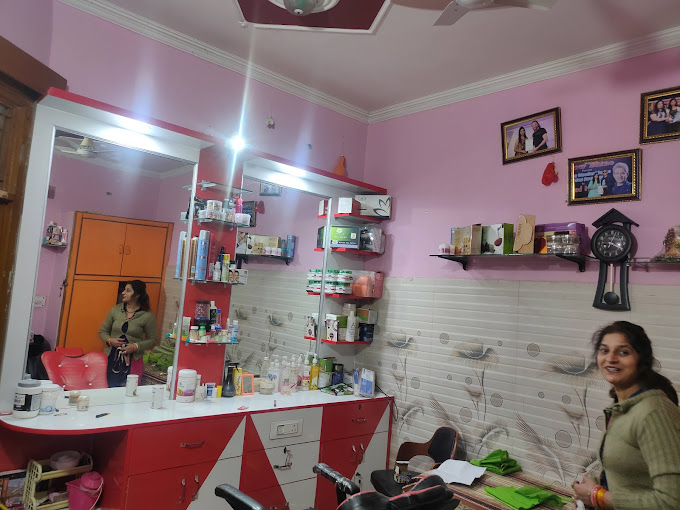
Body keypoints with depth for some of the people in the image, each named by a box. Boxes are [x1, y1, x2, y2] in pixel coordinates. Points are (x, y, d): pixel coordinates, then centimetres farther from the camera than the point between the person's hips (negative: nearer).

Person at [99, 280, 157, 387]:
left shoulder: (147, 316, -4)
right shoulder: (115, 310, 7)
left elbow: (152, 340, 1)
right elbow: (102, 331, 14)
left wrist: (136, 346, -13)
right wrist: (109, 340, -6)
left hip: (132, 361, -3)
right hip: (111, 359, 3)